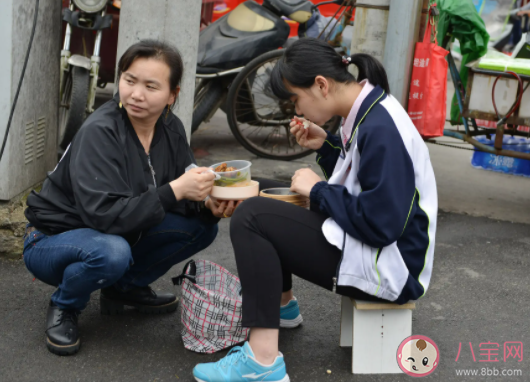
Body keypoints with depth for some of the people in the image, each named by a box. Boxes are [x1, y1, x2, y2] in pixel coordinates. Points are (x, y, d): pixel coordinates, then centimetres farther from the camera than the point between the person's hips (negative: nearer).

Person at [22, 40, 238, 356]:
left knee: (202, 226, -6)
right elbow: (105, 216, -34)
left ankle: (127, 287, 9)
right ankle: (64, 307, -6)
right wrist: (174, 190, -39)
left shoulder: (170, 129, -7)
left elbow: (186, 194, -1)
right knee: (111, 252, -39)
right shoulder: (99, 132, -27)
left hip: (118, 235, 7)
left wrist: (209, 204, -24)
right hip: (54, 240, -6)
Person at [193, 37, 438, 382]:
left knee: (251, 217, -20)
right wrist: (325, 146, 3)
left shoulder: (380, 129, -23)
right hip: (371, 237, 10)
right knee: (266, 199, 19)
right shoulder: (369, 112, 6)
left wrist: (318, 190, -15)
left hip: (389, 267, -10)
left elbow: (380, 225, -27)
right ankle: (282, 305, 34)